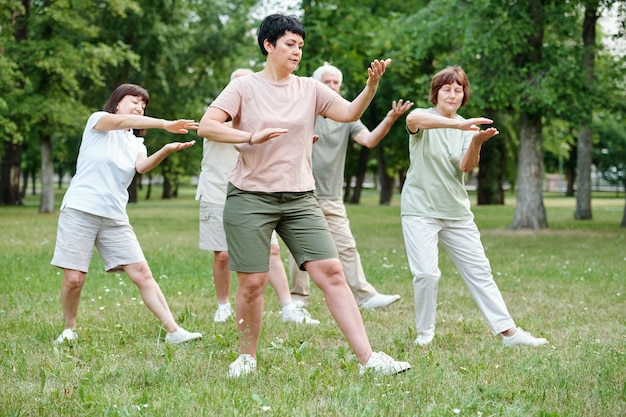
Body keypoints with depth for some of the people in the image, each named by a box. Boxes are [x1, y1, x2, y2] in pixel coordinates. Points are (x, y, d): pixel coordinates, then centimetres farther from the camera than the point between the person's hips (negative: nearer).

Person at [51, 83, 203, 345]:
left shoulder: (136, 144, 17)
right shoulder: (97, 120, 4)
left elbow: (142, 166, -6)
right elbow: (122, 121, -19)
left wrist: (166, 150, -28)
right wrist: (165, 124, -32)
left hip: (115, 218, 5)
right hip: (80, 209, -4)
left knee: (141, 273, -6)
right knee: (74, 278, -7)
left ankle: (173, 331, -9)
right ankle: (70, 329, 17)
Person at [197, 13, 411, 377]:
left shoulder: (310, 89, 9)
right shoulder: (244, 87, 1)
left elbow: (350, 113, -5)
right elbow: (206, 126, -9)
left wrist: (372, 85, -22)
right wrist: (252, 136, -21)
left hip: (300, 198, 3)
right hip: (250, 197, -2)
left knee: (332, 272, -7)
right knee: (252, 283, -2)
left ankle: (368, 359, -9)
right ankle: (247, 358, 21)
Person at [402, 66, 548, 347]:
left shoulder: (467, 127, 7)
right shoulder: (423, 117, -5)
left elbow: (466, 167, -8)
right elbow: (413, 119, -32)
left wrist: (477, 143, -30)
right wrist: (459, 125, -47)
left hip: (456, 211, 4)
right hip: (420, 210, -4)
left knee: (479, 271, 4)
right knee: (426, 273, -14)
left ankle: (509, 331, 7)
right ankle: (424, 333, 6)